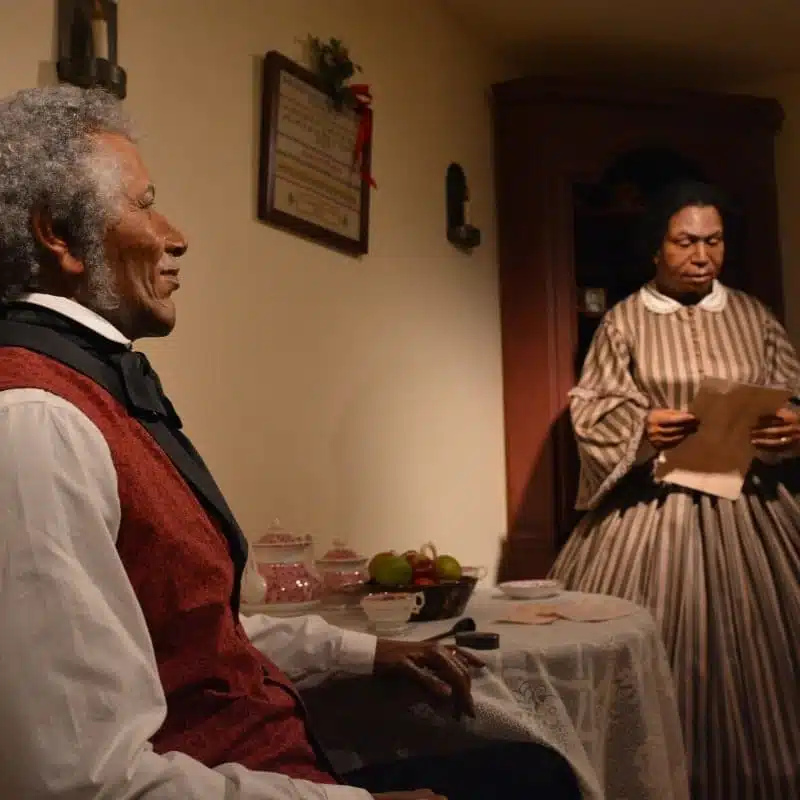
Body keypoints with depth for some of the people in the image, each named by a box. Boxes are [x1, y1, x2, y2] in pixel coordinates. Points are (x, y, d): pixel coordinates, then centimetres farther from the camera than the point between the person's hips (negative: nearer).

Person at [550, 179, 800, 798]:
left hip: (745, 507, 3)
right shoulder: (624, 320, 3)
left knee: (750, 641, 5)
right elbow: (593, 411, -1)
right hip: (652, 505, -2)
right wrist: (643, 429, -20)